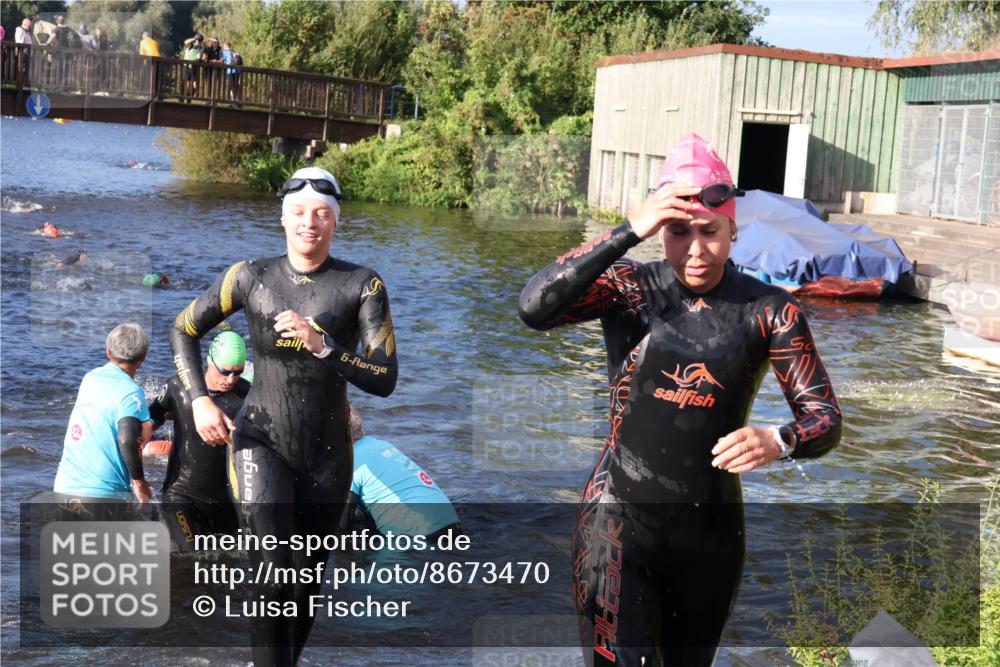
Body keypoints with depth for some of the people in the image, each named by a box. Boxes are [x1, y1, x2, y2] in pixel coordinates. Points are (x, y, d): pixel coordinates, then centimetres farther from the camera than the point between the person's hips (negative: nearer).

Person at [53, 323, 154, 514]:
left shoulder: (90, 378, 10)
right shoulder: (131, 391, -10)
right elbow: (126, 439, -23)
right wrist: (139, 482, -12)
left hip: (64, 487, 7)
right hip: (103, 493, -7)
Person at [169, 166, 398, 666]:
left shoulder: (362, 285, -8)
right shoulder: (251, 277, -5)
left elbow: (385, 380, -13)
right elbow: (183, 331, 9)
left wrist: (321, 345, -26)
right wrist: (199, 399, -5)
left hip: (326, 453, 1)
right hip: (261, 443, -1)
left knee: (306, 584, 15)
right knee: (272, 577, -20)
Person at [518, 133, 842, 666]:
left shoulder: (767, 309, -4)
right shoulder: (630, 289, -7)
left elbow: (825, 418, -5)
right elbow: (534, 308, -24)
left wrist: (776, 442, -28)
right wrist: (628, 232, -27)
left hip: (711, 530, 3)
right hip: (620, 522, -2)